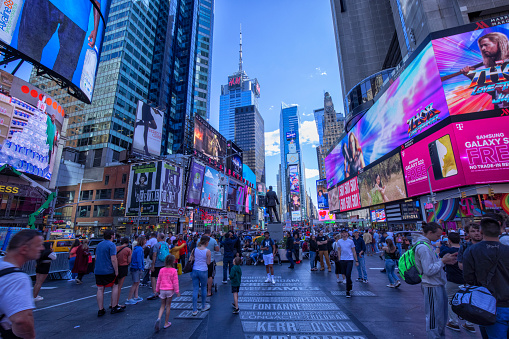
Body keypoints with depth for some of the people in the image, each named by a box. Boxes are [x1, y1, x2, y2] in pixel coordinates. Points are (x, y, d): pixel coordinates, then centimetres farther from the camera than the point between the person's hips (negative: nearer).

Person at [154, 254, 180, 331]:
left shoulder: (161, 270, -2)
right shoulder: (174, 271, -13)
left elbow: (158, 281, 4)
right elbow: (175, 282, -10)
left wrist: (157, 290, 17)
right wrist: (177, 291, 0)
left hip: (162, 290, 3)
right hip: (170, 290, -3)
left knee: (162, 306, 17)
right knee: (168, 306, 11)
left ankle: (159, 318, -6)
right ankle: (166, 323, 20)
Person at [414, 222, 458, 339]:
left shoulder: (427, 245, 10)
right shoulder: (423, 247, -23)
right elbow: (429, 270, -24)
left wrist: (445, 260, 5)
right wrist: (443, 261, -16)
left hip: (438, 285, 10)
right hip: (432, 287, -10)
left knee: (442, 317, 23)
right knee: (434, 317, 3)